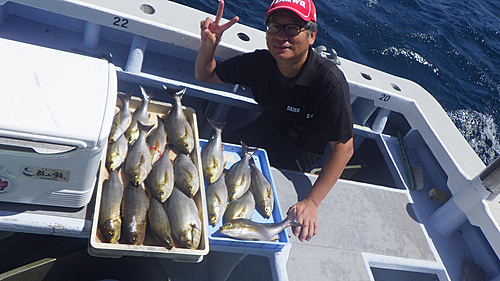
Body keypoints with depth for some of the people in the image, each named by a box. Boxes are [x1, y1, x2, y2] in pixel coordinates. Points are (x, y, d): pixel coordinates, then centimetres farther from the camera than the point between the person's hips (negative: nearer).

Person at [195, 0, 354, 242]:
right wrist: (209, 45, -24)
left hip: (299, 155, -4)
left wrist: (311, 202, -35)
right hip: (265, 129, 5)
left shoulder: (330, 82, -29)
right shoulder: (260, 62, -13)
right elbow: (205, 75, 0)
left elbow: (343, 148, -27)